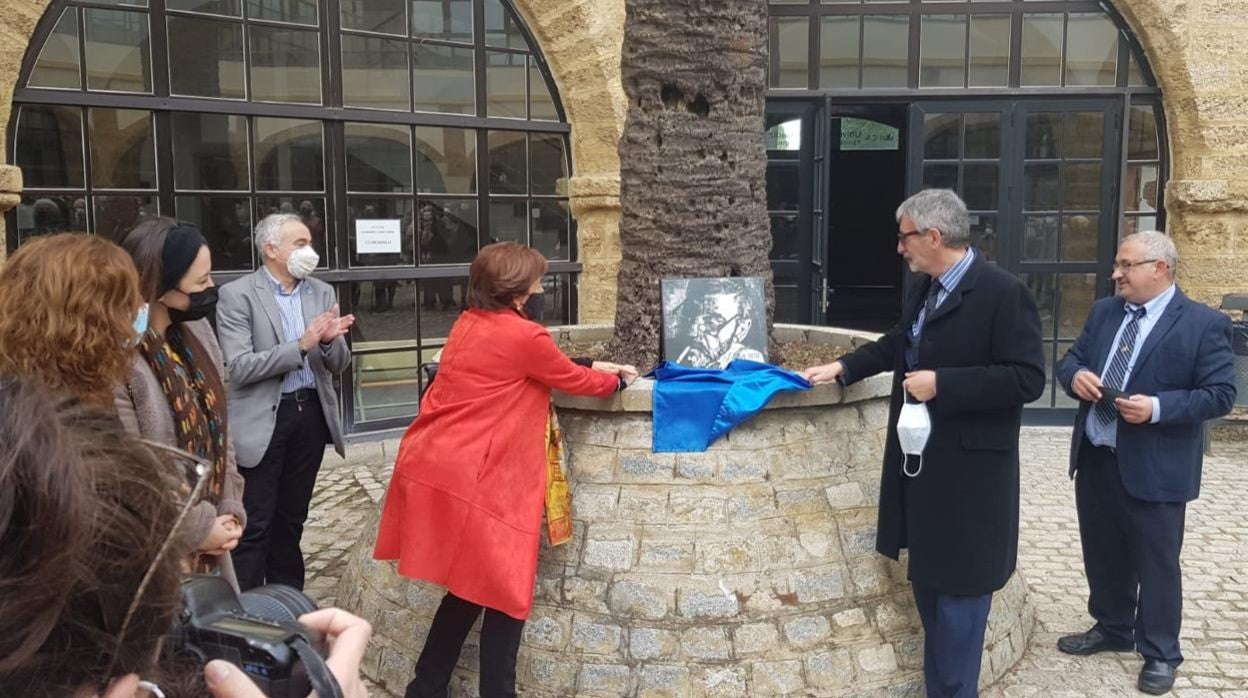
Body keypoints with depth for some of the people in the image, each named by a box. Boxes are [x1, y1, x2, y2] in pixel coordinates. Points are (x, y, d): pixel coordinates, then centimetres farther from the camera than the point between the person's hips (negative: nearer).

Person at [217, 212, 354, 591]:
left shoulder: (322, 292, 7)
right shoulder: (237, 295, -8)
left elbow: (339, 365, 6)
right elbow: (240, 367, -16)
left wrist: (329, 341, -16)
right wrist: (301, 346, -23)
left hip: (311, 413, 5)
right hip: (264, 419, -5)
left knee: (291, 518, 16)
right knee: (255, 525, 0)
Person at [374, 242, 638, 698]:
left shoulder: (470, 324, 13)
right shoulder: (523, 336, -13)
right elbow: (572, 381, 3)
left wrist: (591, 368, 24)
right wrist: (616, 380, 20)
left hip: (432, 467, 9)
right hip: (470, 479, -9)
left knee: (471, 588, 21)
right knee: (504, 594, 6)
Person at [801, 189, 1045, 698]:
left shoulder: (1002, 293, -17)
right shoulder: (922, 291, 8)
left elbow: (1027, 379, -22)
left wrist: (942, 384, -23)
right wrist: (843, 367, 14)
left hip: (965, 471, -9)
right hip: (920, 463, 9)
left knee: (959, 586, 2)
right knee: (927, 579, 19)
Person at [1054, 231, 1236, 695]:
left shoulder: (1204, 323, -10)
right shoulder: (1104, 311, 8)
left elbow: (1220, 393, -12)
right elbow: (1070, 360, 12)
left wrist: (1157, 408, -24)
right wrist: (1076, 376, -12)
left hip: (1154, 468, -6)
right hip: (1094, 458, 6)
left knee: (1156, 562, 7)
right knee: (1102, 553, 19)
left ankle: (1160, 653, 23)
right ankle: (1111, 628, 38)